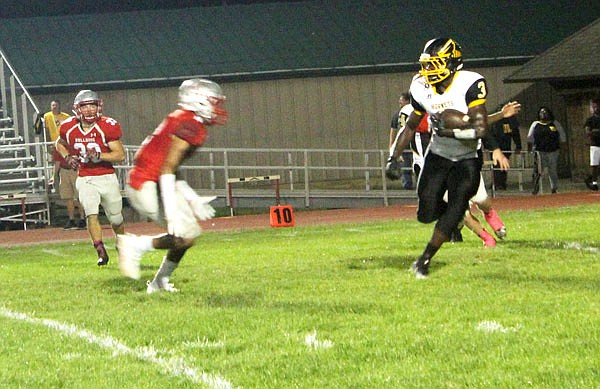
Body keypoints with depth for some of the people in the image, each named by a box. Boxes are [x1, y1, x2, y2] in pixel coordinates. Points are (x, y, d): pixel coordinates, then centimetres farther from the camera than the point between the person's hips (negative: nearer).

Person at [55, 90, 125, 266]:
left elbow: (120, 155, -13)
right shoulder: (69, 128, -5)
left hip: (107, 178, -1)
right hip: (85, 179, 1)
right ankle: (101, 253, -16)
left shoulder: (107, 127, -14)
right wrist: (67, 157, -2)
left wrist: (99, 155, -27)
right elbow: (60, 143, 18)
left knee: (115, 219, 10)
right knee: (92, 214, -20)